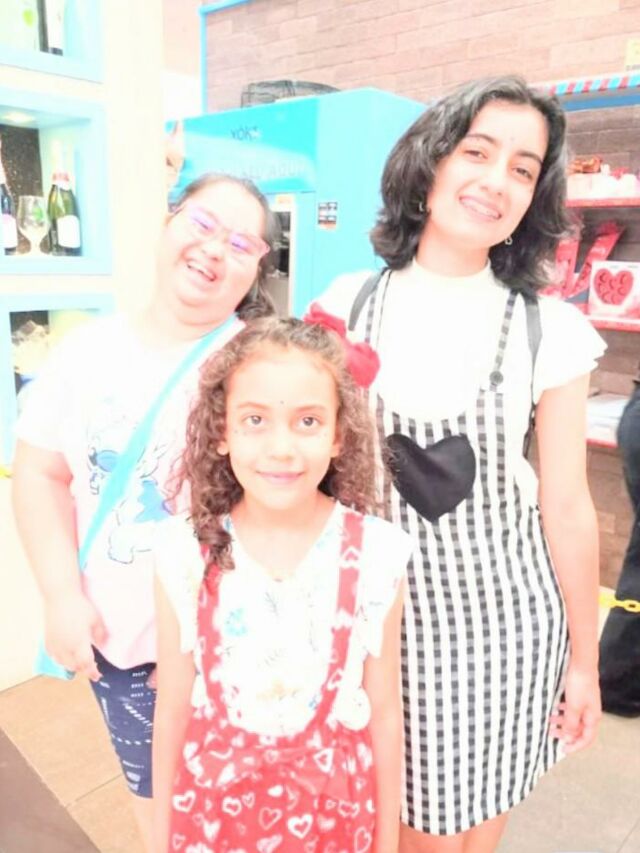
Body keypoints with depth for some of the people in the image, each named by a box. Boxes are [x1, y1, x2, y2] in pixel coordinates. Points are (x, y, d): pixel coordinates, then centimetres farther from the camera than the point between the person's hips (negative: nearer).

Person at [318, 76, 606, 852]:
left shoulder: (550, 330, -9)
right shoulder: (349, 304, -5)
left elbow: (566, 508, -3)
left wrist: (583, 657, 4)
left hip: (501, 612, 0)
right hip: (383, 609, 1)